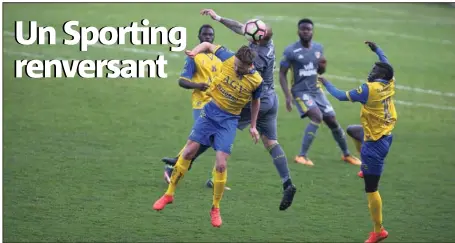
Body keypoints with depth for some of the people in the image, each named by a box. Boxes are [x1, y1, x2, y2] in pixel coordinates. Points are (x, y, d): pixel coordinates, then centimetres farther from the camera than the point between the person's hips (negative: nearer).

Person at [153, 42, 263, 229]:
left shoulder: (256, 81, -14)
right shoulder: (228, 58, -13)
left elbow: (255, 101, 7)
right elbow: (208, 45, 3)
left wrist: (253, 126, 13)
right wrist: (195, 52, -18)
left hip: (229, 121, -2)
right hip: (210, 111, 2)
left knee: (221, 164, -9)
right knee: (189, 151, -3)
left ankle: (215, 208, 9)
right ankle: (169, 194, 11)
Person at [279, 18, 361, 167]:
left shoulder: (318, 48, 3)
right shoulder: (291, 51, -14)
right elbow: (282, 74, -9)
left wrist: (323, 65, -8)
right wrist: (288, 96, -18)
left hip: (316, 91, 6)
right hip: (300, 92, -6)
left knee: (332, 121, 8)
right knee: (317, 117, -27)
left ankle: (346, 154, 28)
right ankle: (302, 156, -20)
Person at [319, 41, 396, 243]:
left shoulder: (370, 89, -20)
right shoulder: (390, 85, -1)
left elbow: (341, 96, -14)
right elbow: (386, 64, 21)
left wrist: (326, 83, 1)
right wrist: (376, 49, 35)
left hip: (375, 143, -9)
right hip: (386, 137, 9)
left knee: (371, 189, -2)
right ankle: (365, 168, 45)